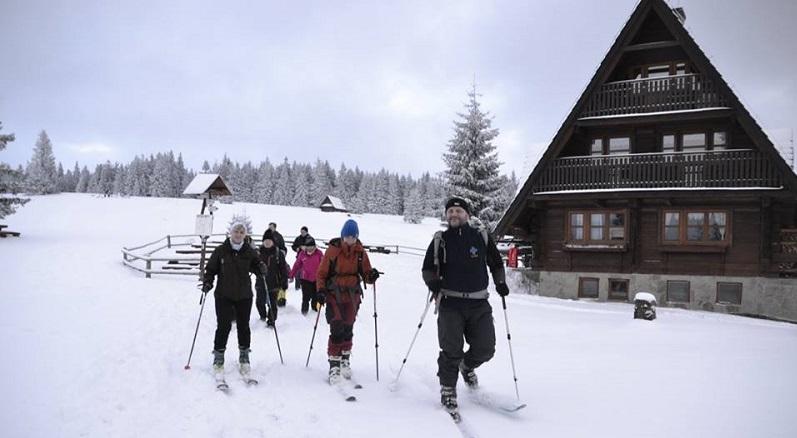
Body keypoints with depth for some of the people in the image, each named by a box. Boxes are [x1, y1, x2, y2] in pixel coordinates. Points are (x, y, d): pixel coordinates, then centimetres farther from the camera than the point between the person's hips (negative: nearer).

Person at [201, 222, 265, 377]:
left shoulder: (249, 252, 1)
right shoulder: (221, 251, -3)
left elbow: (256, 267, 7)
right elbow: (211, 268, 4)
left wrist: (260, 268, -16)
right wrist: (207, 282, -11)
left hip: (244, 295, 2)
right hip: (224, 295, -2)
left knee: (243, 326, 8)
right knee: (224, 326, -7)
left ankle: (244, 356, 25)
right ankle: (218, 358, 8)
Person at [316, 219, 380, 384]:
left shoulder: (360, 251, 4)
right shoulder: (333, 250, -5)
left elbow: (365, 272, 7)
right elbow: (321, 273, 0)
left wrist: (371, 276, -15)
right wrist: (320, 290, -11)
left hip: (353, 295, 3)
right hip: (334, 294, -3)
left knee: (348, 329, 9)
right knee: (337, 329, -11)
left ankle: (345, 360, 25)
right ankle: (334, 365, -7)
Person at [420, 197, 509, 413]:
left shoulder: (482, 237, 7)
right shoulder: (440, 240, 4)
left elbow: (496, 264, 20)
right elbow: (428, 268, 8)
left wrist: (500, 283, 5)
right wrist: (433, 282, -12)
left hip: (479, 304, 2)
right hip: (450, 303, -2)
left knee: (485, 349, 2)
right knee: (451, 350, -9)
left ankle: (467, 366, 35)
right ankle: (447, 388, 12)